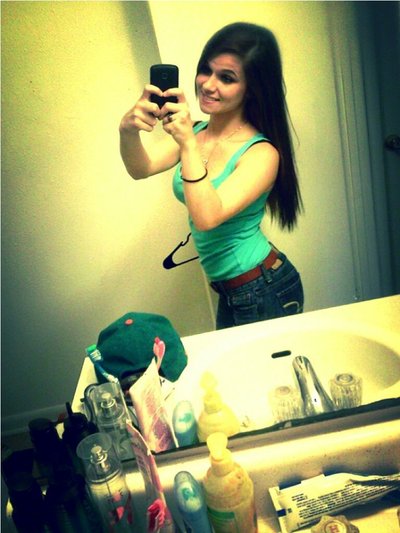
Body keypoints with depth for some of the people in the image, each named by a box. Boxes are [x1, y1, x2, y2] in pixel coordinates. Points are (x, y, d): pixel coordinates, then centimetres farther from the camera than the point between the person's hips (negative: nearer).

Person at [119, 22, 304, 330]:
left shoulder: (261, 153, -22)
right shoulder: (195, 131, -2)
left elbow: (207, 217, -34)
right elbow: (141, 169, -17)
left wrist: (188, 143, -41)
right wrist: (128, 131, -36)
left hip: (265, 292, -7)